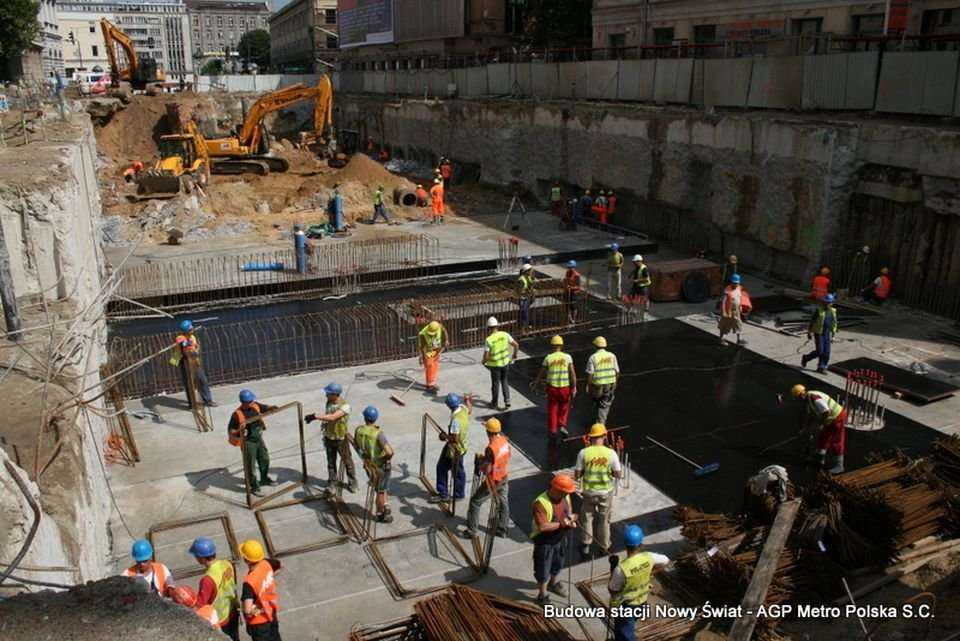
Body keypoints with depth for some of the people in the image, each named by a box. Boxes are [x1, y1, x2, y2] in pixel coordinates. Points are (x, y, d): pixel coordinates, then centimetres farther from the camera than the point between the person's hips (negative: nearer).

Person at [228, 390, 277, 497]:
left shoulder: (255, 406, -8)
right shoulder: (237, 414, -24)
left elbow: (265, 408, 6)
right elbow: (230, 430, -19)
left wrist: (272, 408, -17)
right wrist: (239, 432, -39)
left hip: (259, 438, 7)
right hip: (248, 442, -7)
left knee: (264, 459, 22)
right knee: (251, 465, 5)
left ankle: (265, 479, 45)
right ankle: (254, 487, 20)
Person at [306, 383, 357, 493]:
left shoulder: (345, 406, -26)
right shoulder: (329, 402, -6)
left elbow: (332, 417, -37)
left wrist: (315, 416, -39)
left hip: (341, 439, -5)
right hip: (329, 438, 5)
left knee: (347, 461, 11)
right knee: (331, 462, 16)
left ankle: (352, 482, 27)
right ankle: (332, 482, 32)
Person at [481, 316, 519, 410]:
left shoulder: (489, 340, -21)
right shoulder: (505, 334, -9)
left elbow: (486, 356, -20)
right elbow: (516, 345, -4)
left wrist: (483, 361, 3)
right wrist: (515, 354, 13)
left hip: (495, 365, -3)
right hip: (505, 362, 4)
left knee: (495, 384, 14)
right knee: (504, 381, 23)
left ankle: (495, 403, 29)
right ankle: (507, 401, 16)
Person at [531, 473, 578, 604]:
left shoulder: (565, 497, -10)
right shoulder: (541, 503, -33)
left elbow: (569, 512, 6)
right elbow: (542, 526, -37)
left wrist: (571, 521, -16)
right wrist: (561, 524, -32)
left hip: (560, 538, 7)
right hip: (544, 542, -7)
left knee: (557, 564, 28)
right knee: (543, 570, 11)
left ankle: (553, 584, 56)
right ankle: (542, 596, 33)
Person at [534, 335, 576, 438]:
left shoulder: (548, 358, -5)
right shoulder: (567, 357, -5)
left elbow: (541, 373, 4)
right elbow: (572, 373, -10)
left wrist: (535, 382, 21)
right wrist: (574, 388, -5)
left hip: (552, 387, 0)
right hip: (565, 387, 0)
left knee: (552, 409, 13)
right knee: (564, 408, 22)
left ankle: (552, 431, 15)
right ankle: (562, 426, 15)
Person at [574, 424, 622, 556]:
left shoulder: (583, 453, -16)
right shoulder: (611, 453, -15)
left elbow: (576, 475, -11)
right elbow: (618, 474, -8)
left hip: (589, 492, 0)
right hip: (606, 492, 1)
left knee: (586, 518, 20)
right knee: (604, 520, 20)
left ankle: (585, 545, 28)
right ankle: (604, 547, 34)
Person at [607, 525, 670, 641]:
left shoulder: (621, 568, -35)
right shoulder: (648, 558, -21)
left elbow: (612, 589, -19)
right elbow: (666, 560, 1)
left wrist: (613, 569, -11)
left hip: (624, 605, -6)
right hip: (642, 601, 6)